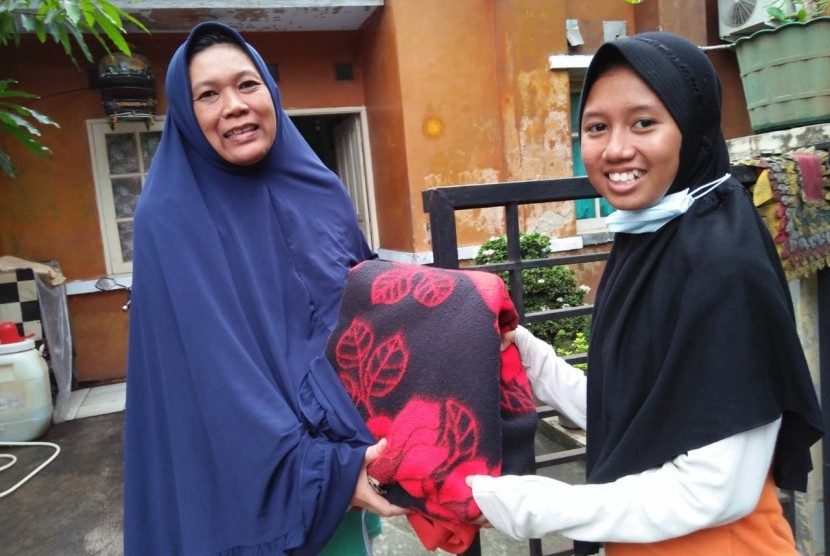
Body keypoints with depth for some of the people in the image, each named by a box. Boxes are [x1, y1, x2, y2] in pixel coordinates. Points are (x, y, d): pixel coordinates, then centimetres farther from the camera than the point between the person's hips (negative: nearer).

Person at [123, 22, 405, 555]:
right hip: (251, 470, -4)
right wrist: (318, 468, -25)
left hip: (353, 440, 5)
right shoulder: (170, 219, -14)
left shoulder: (321, 190, 1)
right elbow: (215, 371, -20)